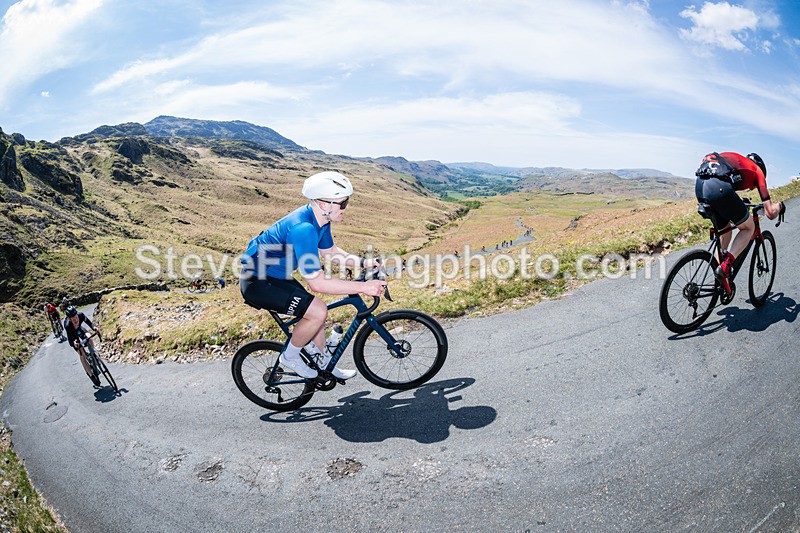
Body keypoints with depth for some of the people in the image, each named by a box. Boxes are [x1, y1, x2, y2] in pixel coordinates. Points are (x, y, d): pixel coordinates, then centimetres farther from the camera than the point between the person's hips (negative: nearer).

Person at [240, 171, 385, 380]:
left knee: (316, 311, 12)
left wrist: (363, 263, 1)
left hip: (276, 276, 9)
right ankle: (290, 356, 5)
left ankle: (322, 363, 31)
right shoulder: (303, 229, -32)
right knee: (318, 311, -18)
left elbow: (330, 252, 14)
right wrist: (363, 287, -29)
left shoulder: (319, 219, -3)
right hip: (257, 283, -9)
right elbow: (318, 283, -32)